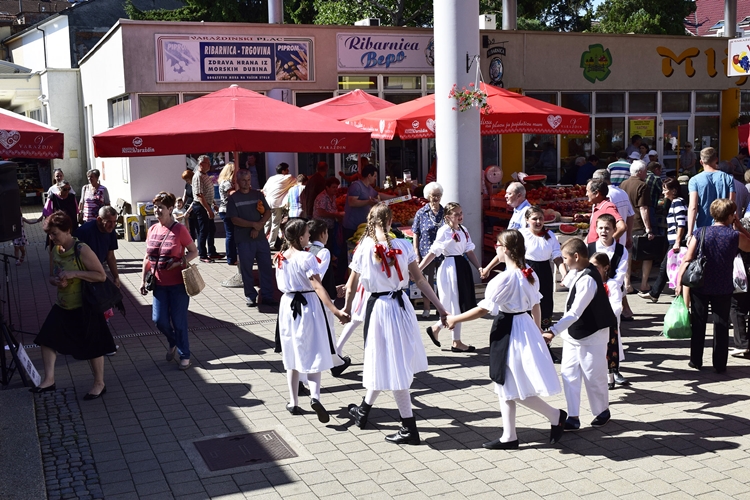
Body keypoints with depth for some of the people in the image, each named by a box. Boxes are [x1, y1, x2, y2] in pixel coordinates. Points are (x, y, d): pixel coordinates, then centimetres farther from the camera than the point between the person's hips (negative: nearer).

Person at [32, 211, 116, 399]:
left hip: (84, 307, -7)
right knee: (47, 338, 0)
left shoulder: (82, 250, -20)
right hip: (62, 306, 7)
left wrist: (74, 274, -30)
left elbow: (101, 275, -22)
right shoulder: (54, 251, 2)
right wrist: (56, 281, -11)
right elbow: (51, 276, 14)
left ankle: (99, 384, 19)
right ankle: (49, 379, 11)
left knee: (92, 346, 4)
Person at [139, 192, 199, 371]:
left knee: (179, 321, 1)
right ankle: (173, 343, 31)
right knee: (159, 319, 1)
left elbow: (194, 251, -5)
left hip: (178, 284, -4)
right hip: (159, 284, 5)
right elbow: (148, 257, 12)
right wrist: (143, 280, 8)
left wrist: (179, 262, -21)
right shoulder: (152, 230, 4)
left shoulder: (179, 230, -11)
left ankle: (184, 355, 17)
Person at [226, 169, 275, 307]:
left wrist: (259, 226, -10)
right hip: (244, 240, -2)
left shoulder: (258, 195, 10)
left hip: (261, 237, 3)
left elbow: (268, 212, 6)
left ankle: (267, 296, 10)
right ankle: (250, 296, 14)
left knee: (266, 267, 2)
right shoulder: (233, 198, 1)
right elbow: (234, 219, -7)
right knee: (246, 269, 3)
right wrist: (254, 224, -15)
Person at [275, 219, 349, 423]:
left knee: (292, 356, 14)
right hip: (308, 306, -5)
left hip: (287, 305, 6)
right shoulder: (306, 257, -18)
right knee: (313, 355, 2)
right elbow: (318, 287, -26)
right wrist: (335, 311, -29)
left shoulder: (280, 257, 2)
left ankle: (293, 402, 19)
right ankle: (315, 396, -16)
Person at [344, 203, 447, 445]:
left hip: (378, 306, -3)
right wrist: (440, 307, 0)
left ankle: (410, 428, 5)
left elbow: (352, 285, 2)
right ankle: (363, 411, 35)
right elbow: (420, 280, -4)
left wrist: (347, 308, 19)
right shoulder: (403, 246, -3)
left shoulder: (363, 248, -7)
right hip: (401, 304, 3)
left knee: (386, 364, 3)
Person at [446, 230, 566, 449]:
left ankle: (556, 416, 12)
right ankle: (509, 436, 20)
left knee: (514, 390, 3)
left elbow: (482, 309, -18)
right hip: (526, 327, 9)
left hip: (508, 331, -9)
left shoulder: (505, 278, -21)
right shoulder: (530, 274, 4)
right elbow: (535, 306, 13)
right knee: (505, 386, 14)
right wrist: (538, 331, 26)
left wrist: (455, 319, -7)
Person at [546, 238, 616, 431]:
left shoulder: (588, 280, -27)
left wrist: (553, 331, -38)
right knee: (569, 373, 6)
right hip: (573, 334, 9)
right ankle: (573, 418, 12)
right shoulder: (577, 273, 0)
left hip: (591, 335, -9)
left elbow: (575, 313, -32)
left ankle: (602, 411, 31)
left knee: (593, 376, 8)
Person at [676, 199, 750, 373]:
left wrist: (679, 281, -6)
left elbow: (687, 259, -10)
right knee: (721, 326, 8)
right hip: (723, 289, -1)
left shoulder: (700, 233, -6)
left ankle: (696, 361, 19)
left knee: (698, 324, 12)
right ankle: (719, 364, 11)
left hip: (699, 287, 1)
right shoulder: (735, 235, -9)